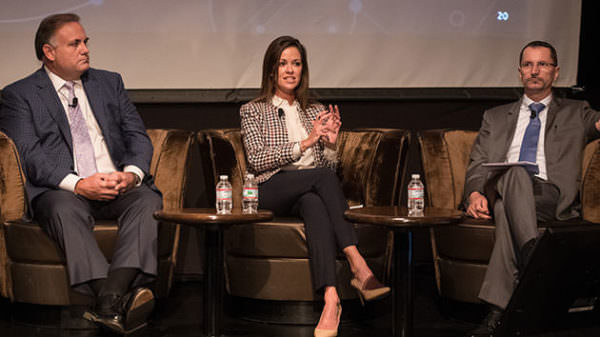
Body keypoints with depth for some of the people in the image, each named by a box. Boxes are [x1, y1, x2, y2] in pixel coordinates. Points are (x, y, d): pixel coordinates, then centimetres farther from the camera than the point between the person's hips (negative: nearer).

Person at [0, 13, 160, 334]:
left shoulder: (109, 83, 21)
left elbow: (138, 137, 14)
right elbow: (29, 156, -5)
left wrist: (132, 173, -9)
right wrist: (78, 184, -21)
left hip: (119, 187, 3)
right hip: (61, 190, -3)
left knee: (148, 200, -29)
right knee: (65, 210, -37)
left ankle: (110, 301, -45)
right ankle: (117, 304, -51)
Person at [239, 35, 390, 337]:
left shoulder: (315, 111, 24)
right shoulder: (252, 111, 14)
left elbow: (330, 166, 19)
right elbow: (257, 160, -4)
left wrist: (330, 143, -3)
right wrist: (305, 142, -10)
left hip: (310, 190, 3)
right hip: (274, 190, -2)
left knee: (314, 205, -37)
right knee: (323, 177, -35)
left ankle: (330, 298, -55)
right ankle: (358, 267, -46)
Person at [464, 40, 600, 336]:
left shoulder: (574, 114, 26)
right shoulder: (496, 117, 30)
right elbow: (477, 164, 18)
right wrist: (475, 193, -6)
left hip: (551, 196, -1)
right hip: (499, 190, 1)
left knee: (509, 210, -38)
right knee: (515, 174, -37)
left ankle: (498, 311, -48)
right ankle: (534, 260, -57)